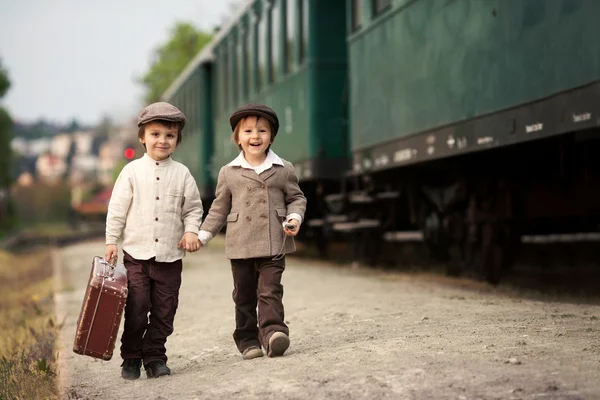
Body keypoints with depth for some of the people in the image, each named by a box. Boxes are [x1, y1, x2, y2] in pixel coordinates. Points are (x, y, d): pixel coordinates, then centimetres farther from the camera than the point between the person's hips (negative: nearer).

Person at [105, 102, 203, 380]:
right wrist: (111, 241, 0)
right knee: (136, 310, -2)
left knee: (164, 312, 5)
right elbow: (117, 208, 3)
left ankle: (154, 357, 17)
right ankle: (131, 358, 12)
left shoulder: (182, 173, 5)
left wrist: (191, 231, -7)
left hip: (170, 255, 2)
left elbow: (193, 208, 10)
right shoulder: (132, 171, 1)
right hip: (136, 254, -2)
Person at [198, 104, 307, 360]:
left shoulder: (283, 170, 6)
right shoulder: (228, 173, 8)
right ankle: (248, 340, 15)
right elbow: (219, 208, 13)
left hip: (273, 243, -1)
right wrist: (203, 234, 7)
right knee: (244, 295, 7)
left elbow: (296, 197, 14)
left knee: (270, 291, -11)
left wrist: (295, 217, -6)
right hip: (240, 245, 2)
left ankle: (273, 332, -17)